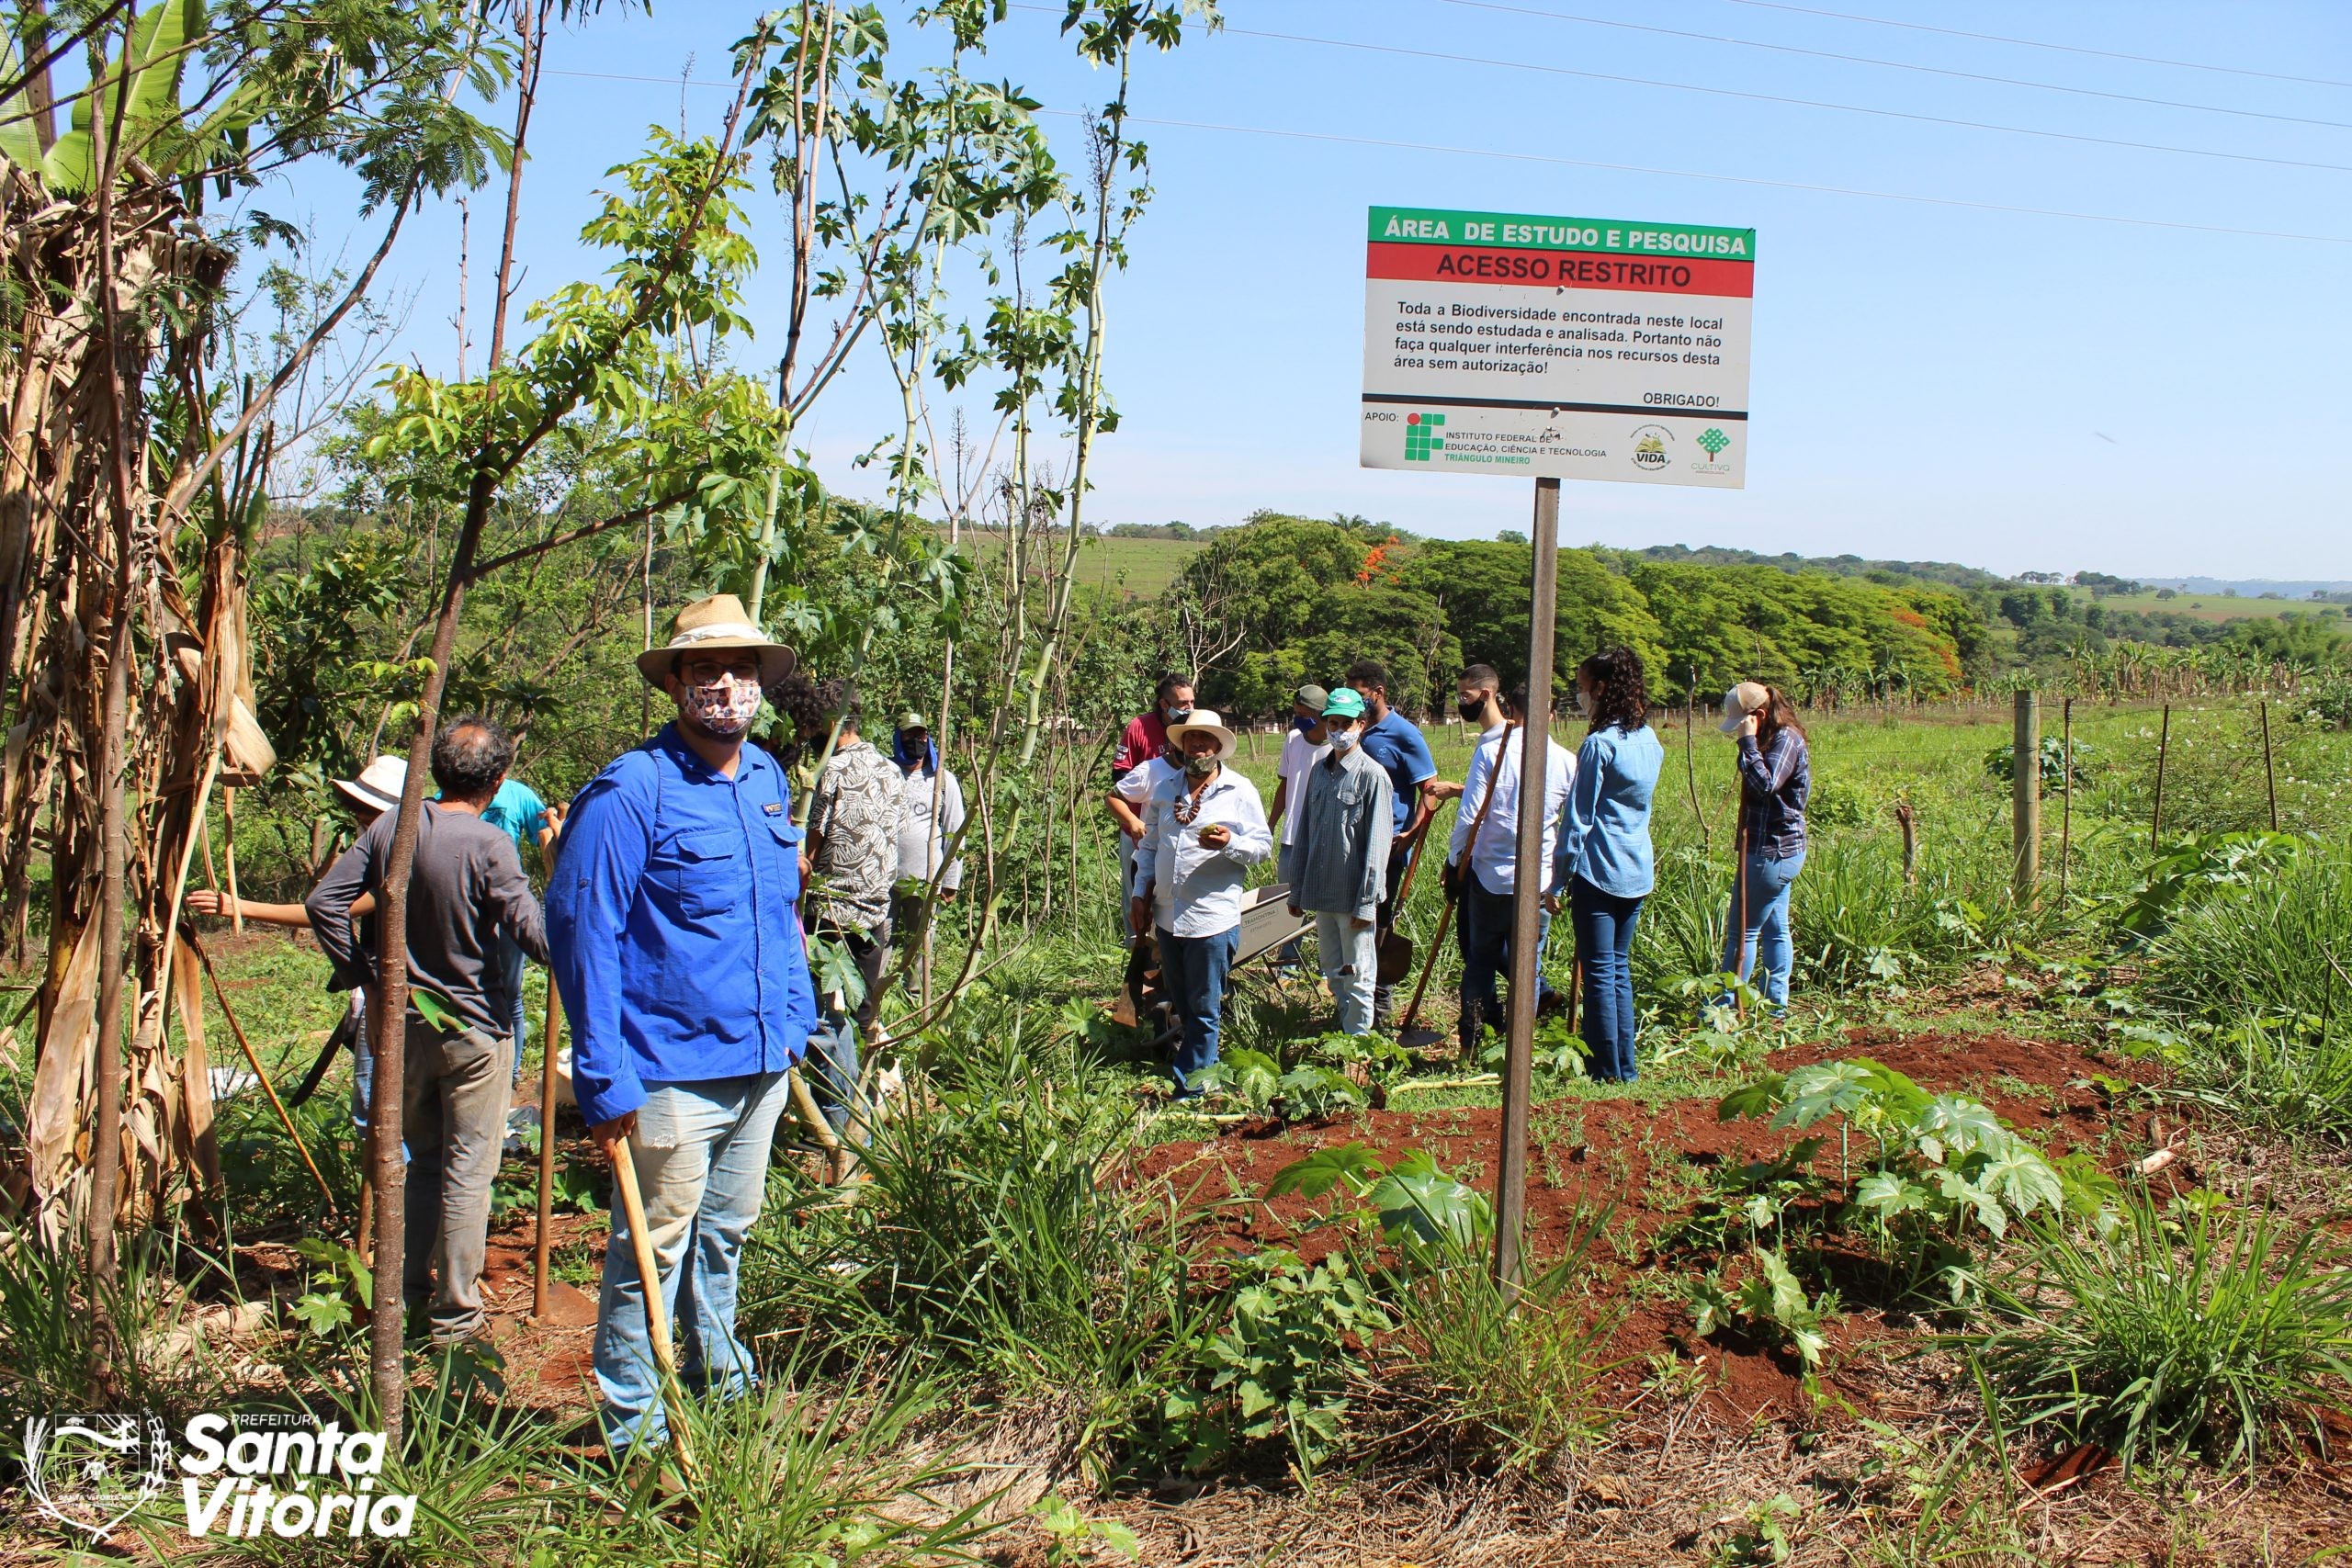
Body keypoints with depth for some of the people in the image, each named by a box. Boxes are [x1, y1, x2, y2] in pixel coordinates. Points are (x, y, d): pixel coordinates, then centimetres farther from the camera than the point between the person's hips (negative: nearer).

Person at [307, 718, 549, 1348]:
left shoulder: (392, 826, -3)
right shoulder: (489, 846, -19)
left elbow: (323, 902, -1)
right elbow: (534, 934, -21)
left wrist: (366, 976, 4)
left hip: (404, 1020, 5)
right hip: (473, 1028, -5)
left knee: (423, 1159, 21)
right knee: (468, 1169, 5)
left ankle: (413, 1291, 30)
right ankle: (455, 1315, 11)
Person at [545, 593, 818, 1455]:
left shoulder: (768, 778, 8)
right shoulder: (630, 792, -15)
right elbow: (581, 931, -17)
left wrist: (796, 1017, 16)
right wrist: (605, 1078, -20)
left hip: (764, 1061, 7)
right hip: (673, 1069, -7)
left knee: (727, 1230, 22)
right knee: (655, 1246, 4)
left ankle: (720, 1379, 41)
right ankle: (633, 1428, 19)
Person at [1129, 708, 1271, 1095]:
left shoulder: (1239, 791, -3)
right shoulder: (1165, 790, 11)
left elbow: (1263, 845, -6)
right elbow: (1149, 845, 18)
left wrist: (1229, 842, -25)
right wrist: (1141, 894, 13)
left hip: (1212, 917, -6)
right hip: (1167, 915, 6)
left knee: (1203, 1009, 0)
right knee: (1180, 1003, 15)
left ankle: (1190, 1086, 8)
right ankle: (1209, 1068, 29)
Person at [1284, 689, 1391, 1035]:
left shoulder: (1372, 775, -11)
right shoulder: (1319, 770, 8)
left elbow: (1377, 843, -13)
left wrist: (1366, 902, -15)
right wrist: (1297, 889, 13)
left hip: (1352, 895, -6)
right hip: (1320, 893, 6)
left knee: (1356, 974, 5)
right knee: (1333, 971, 17)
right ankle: (1344, 1026, 31)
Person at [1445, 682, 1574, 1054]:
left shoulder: (1491, 750, -6)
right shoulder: (1566, 761, 0)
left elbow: (1470, 816, -10)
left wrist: (1454, 861, 2)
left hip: (1490, 873, -1)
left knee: (1480, 959, 12)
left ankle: (1470, 1047, 13)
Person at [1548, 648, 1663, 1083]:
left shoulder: (1599, 744, -14)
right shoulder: (1650, 742, 10)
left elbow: (1577, 819, -13)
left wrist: (1558, 880, -7)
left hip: (1598, 871, -8)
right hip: (1638, 870, 8)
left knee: (1600, 972, 0)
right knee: (1620, 968, 15)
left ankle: (1608, 1072, 4)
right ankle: (1625, 1068, 18)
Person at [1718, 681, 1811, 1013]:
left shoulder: (1786, 739, -17)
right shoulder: (1774, 738, 12)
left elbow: (1765, 785, -29)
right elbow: (1762, 787, 12)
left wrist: (1748, 742, -24)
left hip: (1773, 852, -10)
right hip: (1777, 849, 10)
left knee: (1742, 930, -2)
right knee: (1774, 929, 14)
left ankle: (1725, 1006, 5)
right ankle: (1776, 1002, 20)